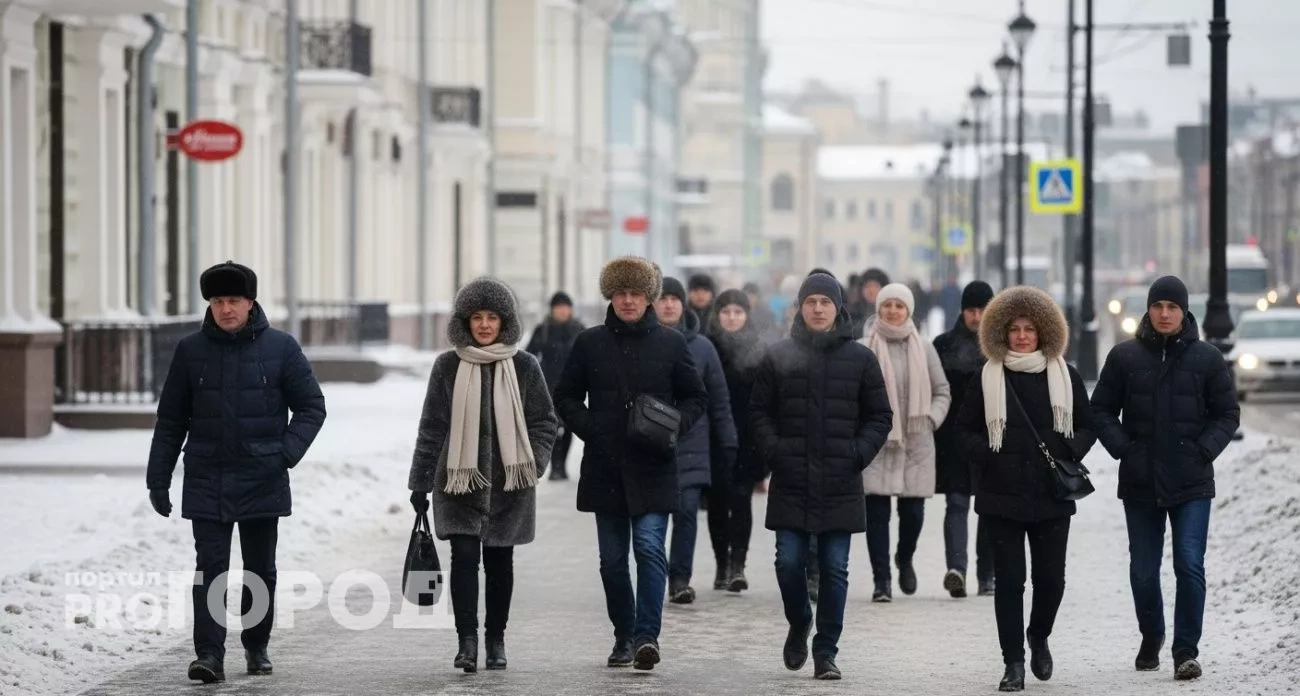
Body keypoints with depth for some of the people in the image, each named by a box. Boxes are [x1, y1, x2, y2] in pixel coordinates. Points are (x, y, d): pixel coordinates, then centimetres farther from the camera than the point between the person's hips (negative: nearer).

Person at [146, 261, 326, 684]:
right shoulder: (191, 351, 2)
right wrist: (158, 479, 5)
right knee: (210, 569, -7)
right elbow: (171, 420, 7)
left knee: (260, 569, 11)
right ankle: (209, 654, -9)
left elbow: (312, 406, 2)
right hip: (206, 484, 0)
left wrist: (287, 452, -12)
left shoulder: (280, 348, -2)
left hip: (262, 482, 0)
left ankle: (256, 647, 26)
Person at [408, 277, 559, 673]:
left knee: (499, 560, 7)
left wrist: (534, 462, -8)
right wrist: (420, 482, 5)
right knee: (464, 556, -11)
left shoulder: (524, 366, 3)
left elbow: (546, 421, 8)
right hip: (459, 480, -1)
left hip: (509, 481, 1)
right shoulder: (448, 366, 3)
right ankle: (467, 641, -13)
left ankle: (496, 640, 19)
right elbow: (431, 427, 6)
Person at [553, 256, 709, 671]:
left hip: (653, 469, -2)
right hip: (605, 467, 2)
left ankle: (647, 636, -19)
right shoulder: (589, 343, 6)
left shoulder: (670, 343, 3)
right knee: (613, 558, 7)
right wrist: (588, 428, -4)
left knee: (650, 547, -16)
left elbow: (697, 399, 10)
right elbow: (566, 398, 12)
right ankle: (624, 637, 20)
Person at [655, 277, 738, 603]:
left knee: (687, 509, -9)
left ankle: (679, 577, -4)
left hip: (691, 445, 0)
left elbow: (719, 399, 8)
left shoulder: (701, 347, 4)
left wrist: (727, 442, 5)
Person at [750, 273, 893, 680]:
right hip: (790, 482, 0)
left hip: (840, 484, 0)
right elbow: (759, 412, 8)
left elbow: (879, 417, 7)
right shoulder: (778, 357, 5)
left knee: (835, 569, 1)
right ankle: (798, 625, 26)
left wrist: (858, 454, -6)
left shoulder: (860, 359, 4)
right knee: (789, 562, -1)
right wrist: (774, 451, -6)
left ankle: (826, 652, 9)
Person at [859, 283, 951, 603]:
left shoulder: (923, 349, 7)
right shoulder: (864, 348, 0)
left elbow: (942, 391, 14)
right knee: (877, 511, -5)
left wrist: (930, 420, 1)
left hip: (916, 444, 2)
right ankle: (881, 579, 2)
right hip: (876, 443, -2)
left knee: (913, 510, 3)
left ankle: (905, 559, 32)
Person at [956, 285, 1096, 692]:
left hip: (1052, 495, 1)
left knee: (1051, 577, 1)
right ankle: (1013, 662, 4)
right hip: (1002, 495, -1)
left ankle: (1039, 636, 30)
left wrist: (1069, 454, -7)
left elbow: (1087, 428, 12)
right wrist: (988, 455, -10)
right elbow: (966, 429, 8)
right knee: (1009, 579, -2)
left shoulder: (1064, 376, 6)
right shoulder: (987, 377, 3)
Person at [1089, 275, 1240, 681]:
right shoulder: (1125, 357, 2)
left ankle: (1186, 650, -2)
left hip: (1192, 484, -2)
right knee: (1143, 571, 10)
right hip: (1140, 482, 2)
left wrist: (1204, 450, -7)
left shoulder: (1206, 358, 0)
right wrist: (1121, 447, -5)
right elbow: (1101, 409, 8)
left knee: (1190, 566, -10)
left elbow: (1227, 414, 6)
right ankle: (1151, 639, 32)